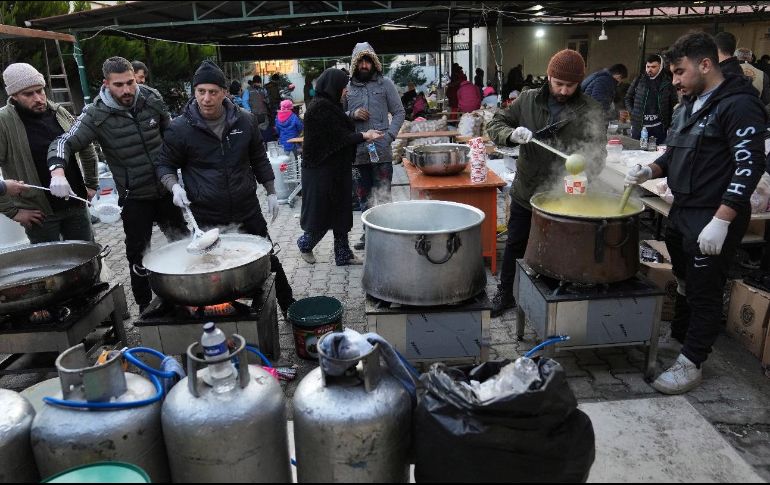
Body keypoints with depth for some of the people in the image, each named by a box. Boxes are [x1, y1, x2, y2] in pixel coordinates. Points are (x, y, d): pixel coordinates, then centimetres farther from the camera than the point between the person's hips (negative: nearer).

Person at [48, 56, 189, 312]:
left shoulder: (151, 98, -5)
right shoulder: (96, 114, -14)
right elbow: (65, 143, -16)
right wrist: (57, 170, -37)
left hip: (166, 189, 3)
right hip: (134, 197, -3)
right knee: (138, 253, 7)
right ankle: (145, 306, 25)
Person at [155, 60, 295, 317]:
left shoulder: (244, 121, 0)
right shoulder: (180, 128, -7)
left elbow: (259, 159, 12)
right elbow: (164, 164, 4)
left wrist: (271, 192, 11)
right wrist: (174, 186, -15)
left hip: (248, 212, 3)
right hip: (208, 220, -2)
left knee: (269, 261, 13)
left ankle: (289, 308, 32)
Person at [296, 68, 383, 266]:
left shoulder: (330, 105, 11)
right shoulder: (320, 107, -18)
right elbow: (339, 138, -19)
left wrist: (363, 135, 4)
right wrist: (363, 135, -9)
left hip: (338, 170, 9)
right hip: (323, 171, -9)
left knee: (341, 211, 11)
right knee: (322, 212, 3)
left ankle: (344, 254, 19)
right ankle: (305, 244, 27)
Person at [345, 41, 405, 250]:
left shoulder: (385, 83, 3)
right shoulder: (348, 86, 8)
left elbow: (399, 112, 4)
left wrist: (389, 135, -10)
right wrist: (352, 114, -8)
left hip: (381, 150, -3)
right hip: (357, 151, 3)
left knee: (384, 195, -5)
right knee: (364, 196, 13)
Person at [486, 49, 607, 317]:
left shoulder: (590, 110, -7)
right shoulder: (528, 100, -1)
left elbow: (597, 153, -10)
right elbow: (495, 125, 2)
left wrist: (583, 173, -31)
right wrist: (512, 133, -21)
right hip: (525, 192, 2)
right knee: (515, 246, 16)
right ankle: (505, 294, 36)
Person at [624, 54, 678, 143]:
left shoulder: (667, 82, 3)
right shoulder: (639, 81, 7)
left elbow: (674, 104, 5)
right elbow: (628, 98, 16)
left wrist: (669, 124, -2)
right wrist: (632, 112, 4)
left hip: (658, 127, -1)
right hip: (639, 126, 1)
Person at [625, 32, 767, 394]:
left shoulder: (738, 105, -13)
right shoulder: (688, 107, 13)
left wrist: (721, 221, -24)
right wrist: (650, 170, 0)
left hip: (714, 219, -8)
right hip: (681, 212, 8)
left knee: (703, 293, 2)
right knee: (684, 283, 19)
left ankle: (691, 364, 13)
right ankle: (678, 338, 35)